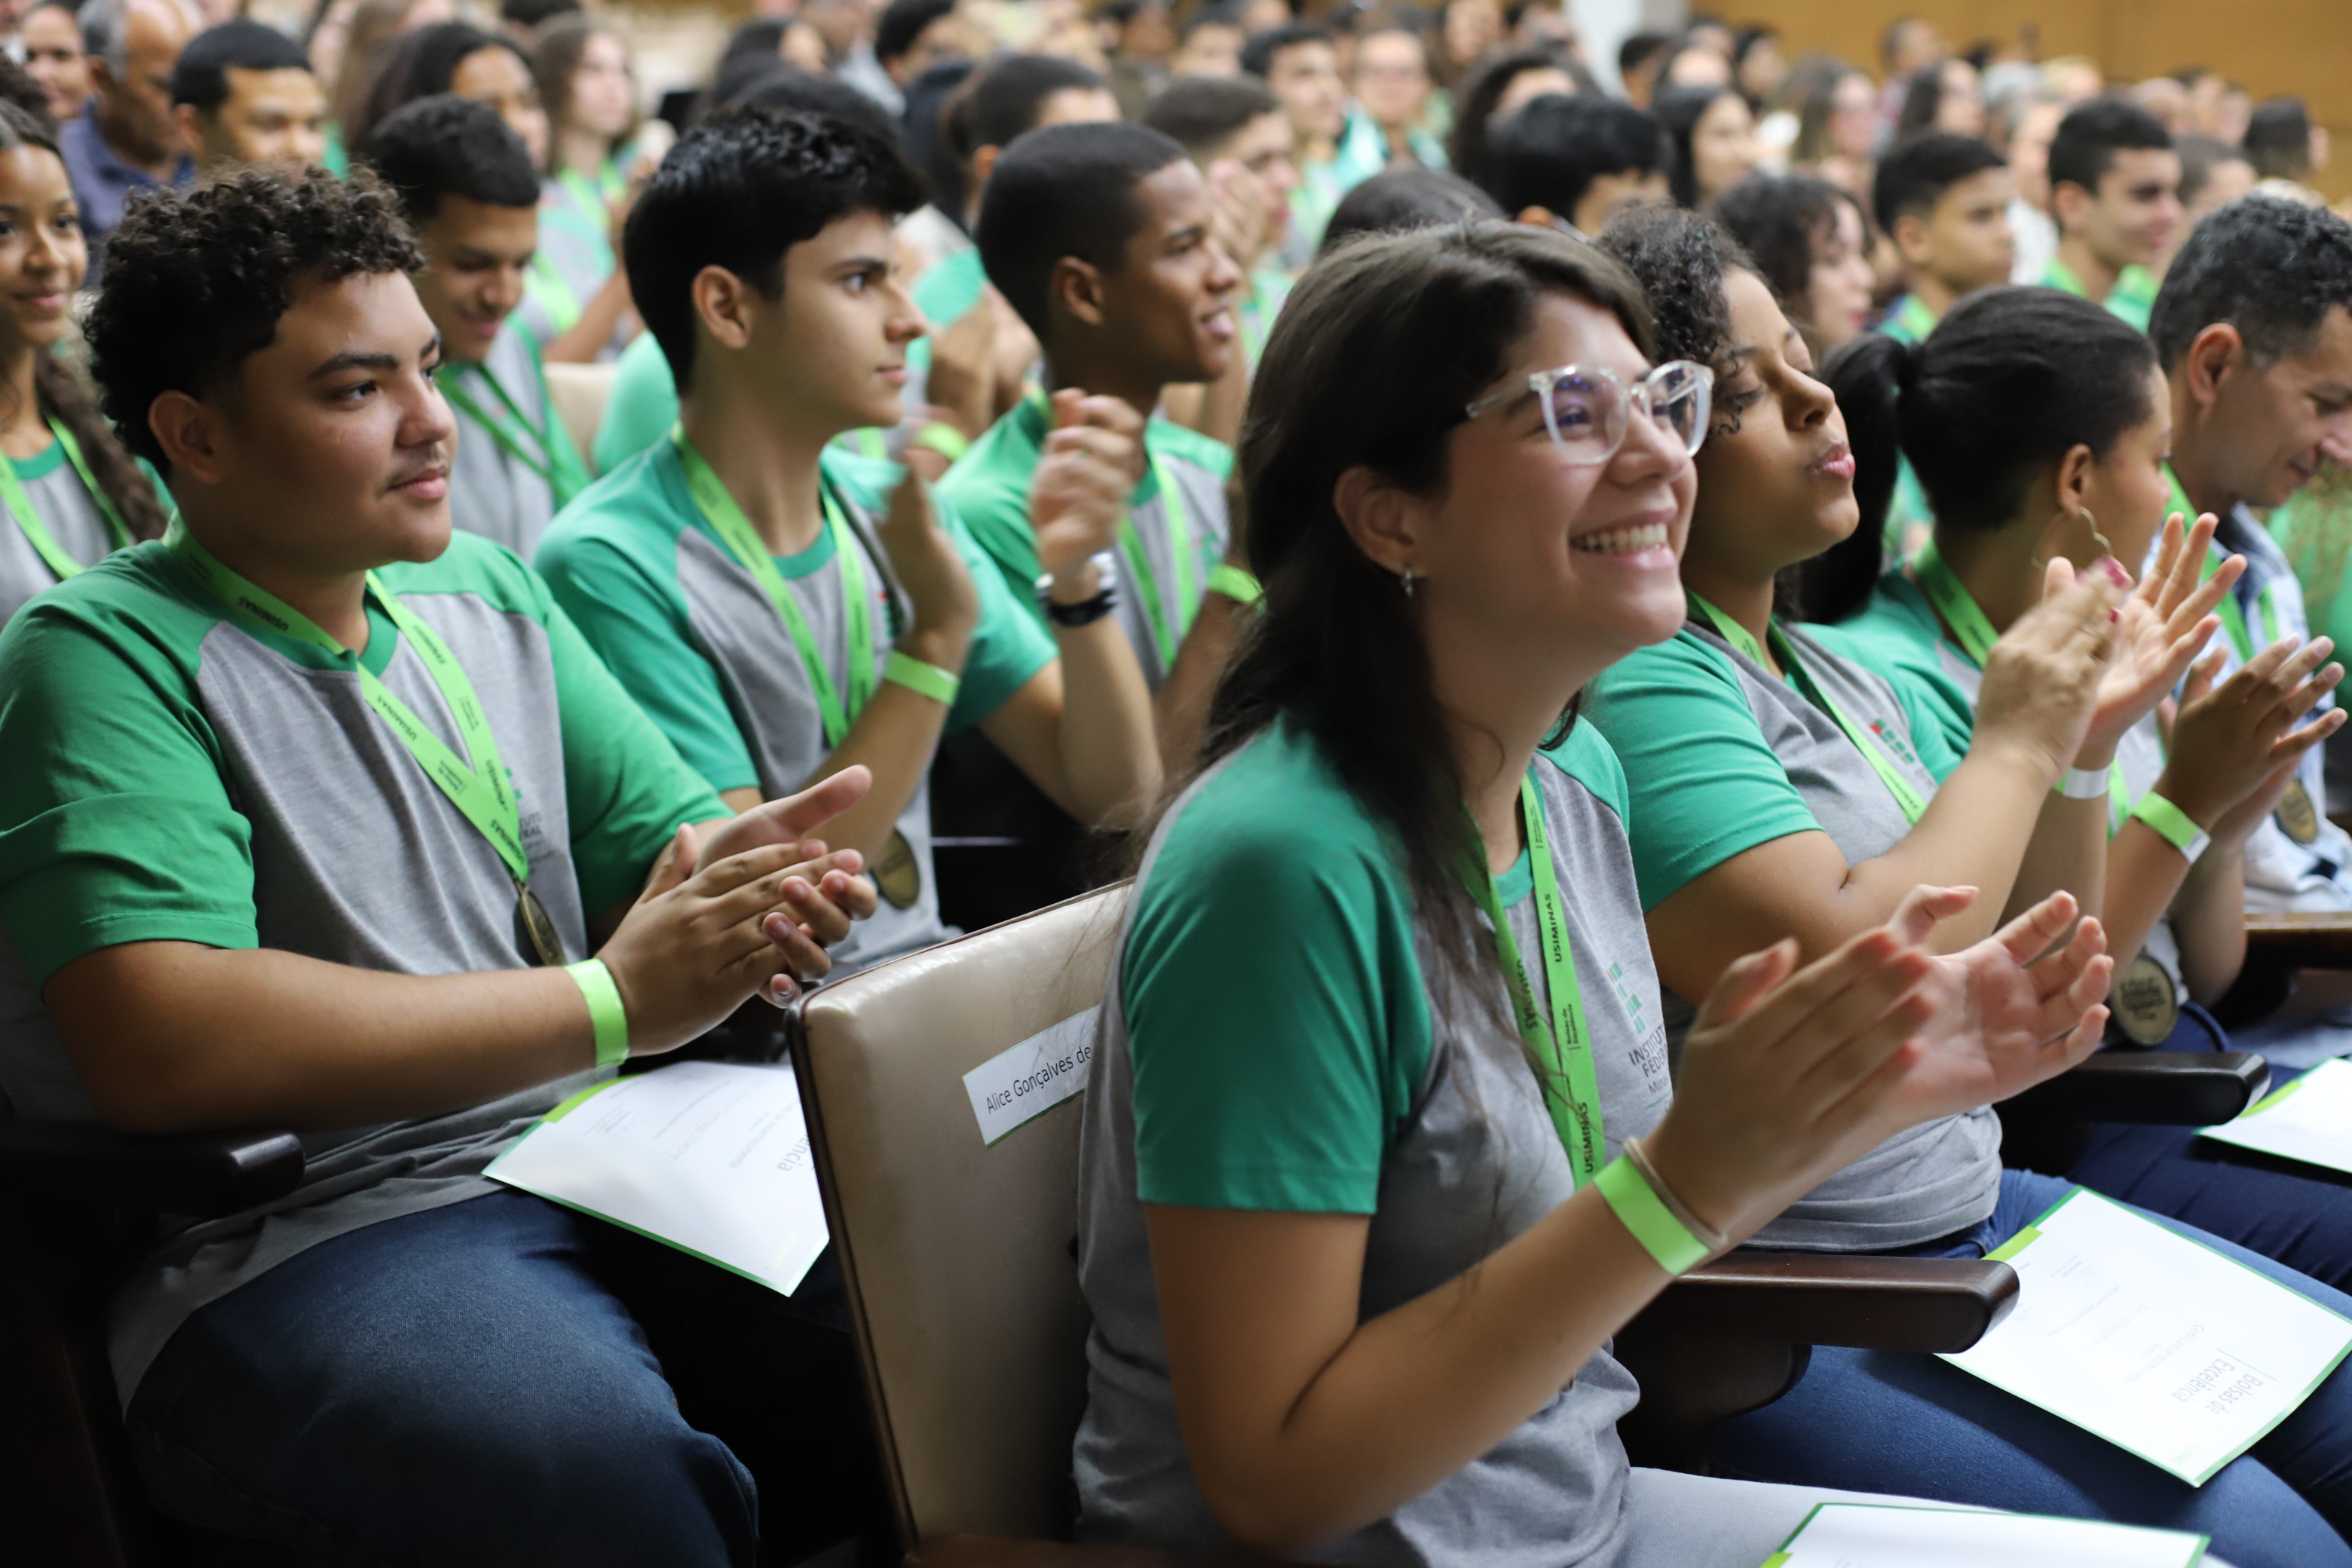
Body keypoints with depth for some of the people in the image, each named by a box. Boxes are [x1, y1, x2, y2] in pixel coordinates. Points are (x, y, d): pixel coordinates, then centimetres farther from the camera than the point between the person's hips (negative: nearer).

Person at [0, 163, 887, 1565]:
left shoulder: (485, 590, 18)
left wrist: (733, 873, -10)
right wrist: (614, 1001, -15)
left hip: (612, 1175, 7)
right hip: (308, 1241, -6)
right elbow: (162, 1044, -19)